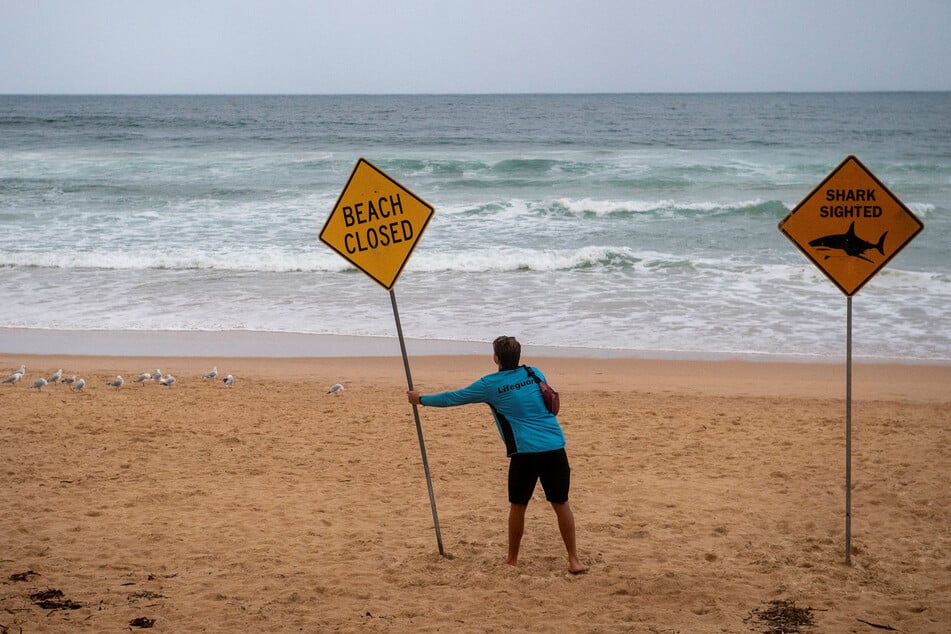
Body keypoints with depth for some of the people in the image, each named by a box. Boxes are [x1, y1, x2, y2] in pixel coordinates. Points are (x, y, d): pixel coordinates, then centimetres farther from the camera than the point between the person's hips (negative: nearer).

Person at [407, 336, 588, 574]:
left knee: (518, 506, 12)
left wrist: (421, 399, 27)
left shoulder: (491, 384, 2)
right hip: (555, 447, 3)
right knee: (561, 503, 8)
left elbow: (454, 397, 12)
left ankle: (512, 559, 23)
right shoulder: (534, 373, 13)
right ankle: (574, 560, 8)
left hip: (526, 451, -3)